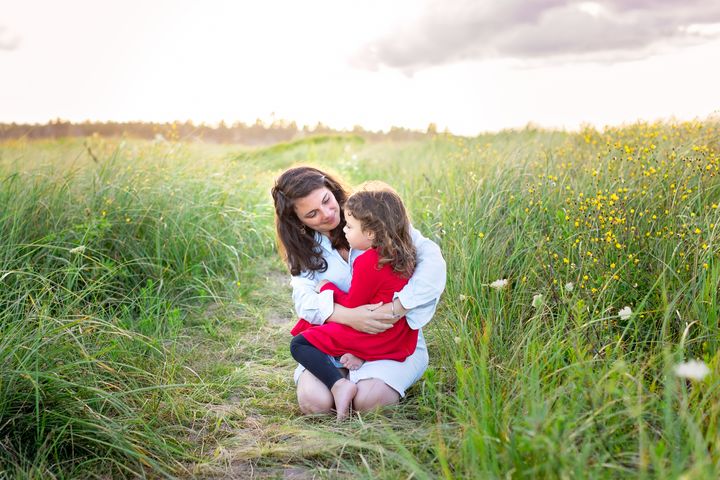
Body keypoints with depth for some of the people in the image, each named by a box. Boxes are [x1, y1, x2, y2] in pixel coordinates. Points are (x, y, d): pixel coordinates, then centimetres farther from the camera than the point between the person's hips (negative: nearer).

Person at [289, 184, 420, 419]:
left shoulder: (367, 262, -22)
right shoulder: (403, 255, 5)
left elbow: (352, 306, -12)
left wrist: (328, 287, 3)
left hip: (372, 337, -9)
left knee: (300, 343, -5)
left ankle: (339, 384, -23)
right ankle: (357, 356, 4)